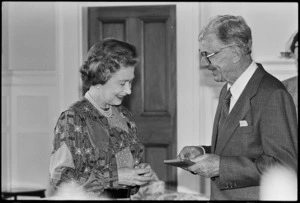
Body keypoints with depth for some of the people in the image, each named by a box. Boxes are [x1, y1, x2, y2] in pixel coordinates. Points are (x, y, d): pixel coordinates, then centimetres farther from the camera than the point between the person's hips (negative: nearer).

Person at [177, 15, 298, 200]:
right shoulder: (228, 91, 11)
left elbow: (286, 167, -23)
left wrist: (221, 165, -24)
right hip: (222, 195, 8)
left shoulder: (272, 95, -18)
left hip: (253, 196, -8)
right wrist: (203, 152, 0)